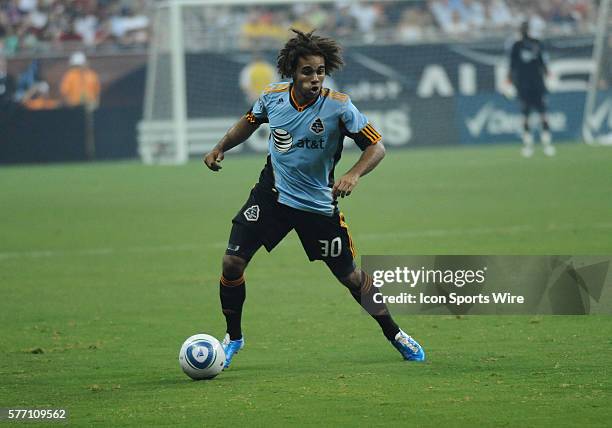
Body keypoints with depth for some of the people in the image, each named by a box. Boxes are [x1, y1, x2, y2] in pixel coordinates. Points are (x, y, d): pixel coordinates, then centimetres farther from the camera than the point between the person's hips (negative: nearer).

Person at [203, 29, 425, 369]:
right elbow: (251, 121, 15)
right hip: (272, 193, 2)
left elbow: (377, 147, -16)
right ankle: (234, 338, 13)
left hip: (318, 203, -2)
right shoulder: (273, 96, -8)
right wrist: (221, 148, 4)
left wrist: (353, 175, -32)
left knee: (351, 276, 5)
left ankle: (395, 335, 27)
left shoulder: (338, 106, -19)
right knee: (232, 262, -9)